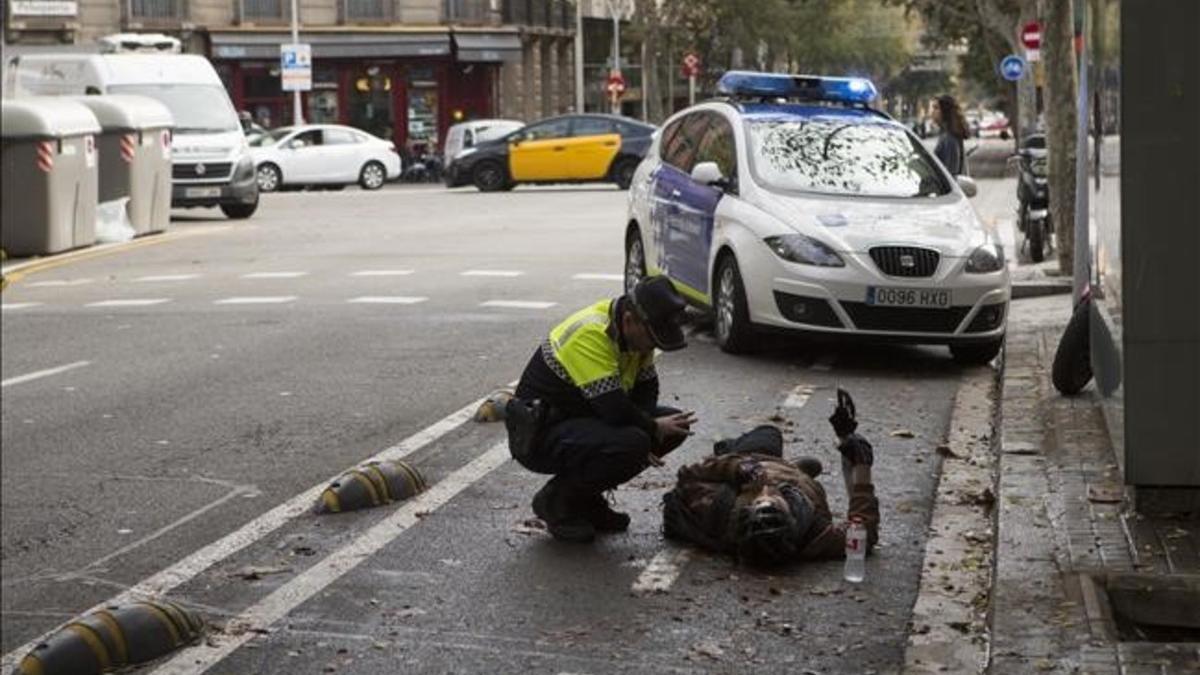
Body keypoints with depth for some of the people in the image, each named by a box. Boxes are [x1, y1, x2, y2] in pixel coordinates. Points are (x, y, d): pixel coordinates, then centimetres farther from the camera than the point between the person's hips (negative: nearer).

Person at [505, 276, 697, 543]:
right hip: (540, 434, -9)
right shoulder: (591, 334, -28)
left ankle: (586, 495, 9)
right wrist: (653, 428, -13)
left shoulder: (634, 331, 0)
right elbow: (615, 410, -31)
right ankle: (556, 500, -7)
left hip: (583, 418, 9)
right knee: (630, 443, -32)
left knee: (675, 426, 1)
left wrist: (645, 429, -12)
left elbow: (646, 387, 8)